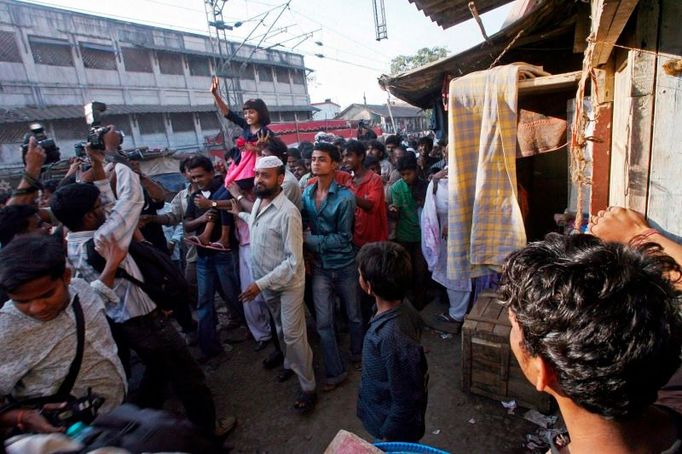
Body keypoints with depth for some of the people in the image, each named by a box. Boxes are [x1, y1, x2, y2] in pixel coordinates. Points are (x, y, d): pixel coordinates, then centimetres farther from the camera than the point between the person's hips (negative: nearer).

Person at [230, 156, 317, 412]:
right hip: (266, 282, 7)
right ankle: (290, 364, 49)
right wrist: (240, 214, 23)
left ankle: (308, 387, 20)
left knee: (293, 336, 2)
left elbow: (294, 261, -27)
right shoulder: (258, 203, -3)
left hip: (288, 284, -7)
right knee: (281, 329, 25)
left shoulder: (288, 213, -27)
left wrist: (261, 284, -26)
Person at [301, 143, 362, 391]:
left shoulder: (345, 197, -15)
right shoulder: (306, 193, -2)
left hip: (344, 265, -2)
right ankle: (335, 371, 24)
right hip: (320, 267, 3)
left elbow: (344, 237, -15)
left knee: (354, 315, 17)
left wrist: (310, 240, -16)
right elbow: (302, 226, 5)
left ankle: (357, 354, 43)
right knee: (323, 323, 6)